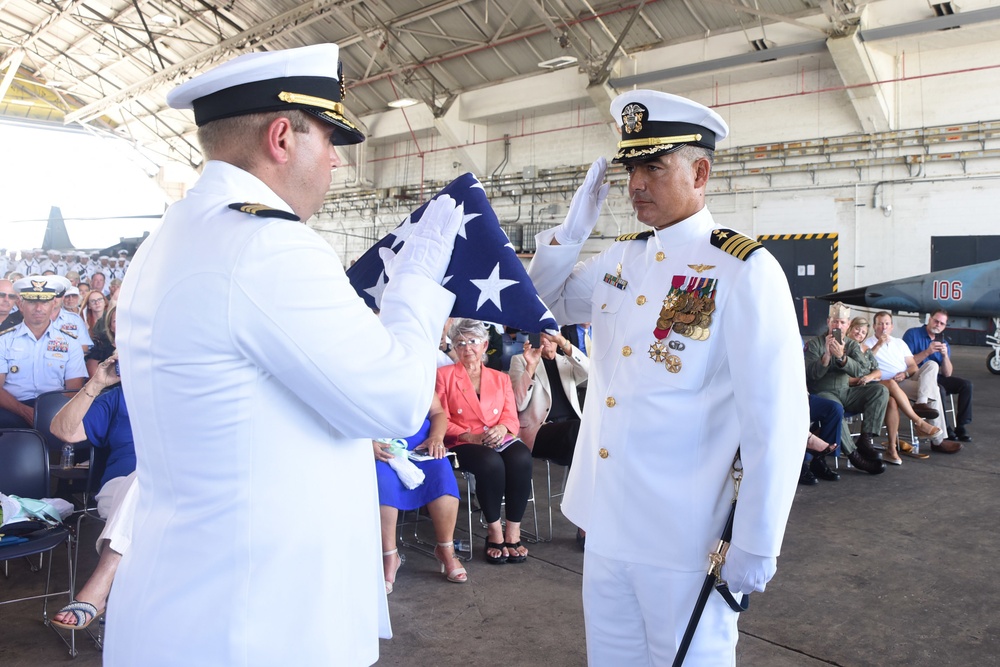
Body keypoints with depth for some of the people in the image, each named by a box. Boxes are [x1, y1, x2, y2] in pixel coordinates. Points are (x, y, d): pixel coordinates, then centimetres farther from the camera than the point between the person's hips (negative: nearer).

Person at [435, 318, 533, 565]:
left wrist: (501, 428, -14)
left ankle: (513, 531, -24)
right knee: (491, 463, -37)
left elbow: (511, 417, 11)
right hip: (464, 444, -3)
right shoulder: (444, 375, 12)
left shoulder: (501, 378, 21)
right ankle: (494, 531, -21)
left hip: (499, 440, 3)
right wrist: (471, 436, -14)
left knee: (521, 458, -33)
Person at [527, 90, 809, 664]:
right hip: (606, 526, 6)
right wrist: (575, 224, 4)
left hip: (683, 544, -6)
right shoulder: (621, 259, 7)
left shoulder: (746, 272, -14)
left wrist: (756, 548, -14)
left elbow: (778, 422, -15)